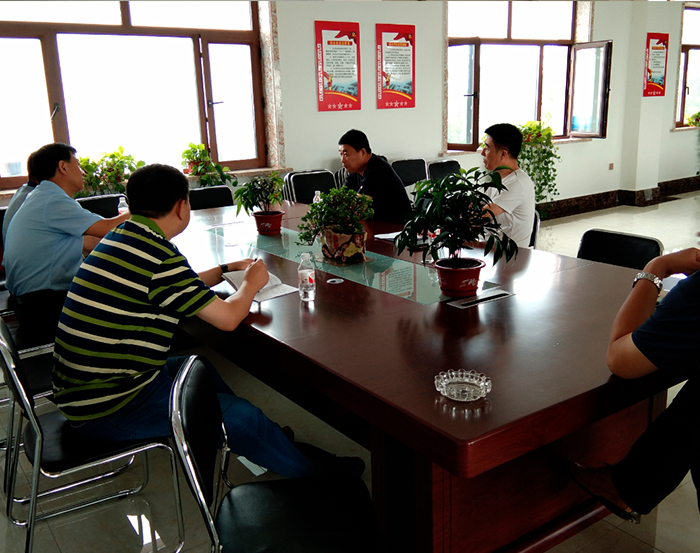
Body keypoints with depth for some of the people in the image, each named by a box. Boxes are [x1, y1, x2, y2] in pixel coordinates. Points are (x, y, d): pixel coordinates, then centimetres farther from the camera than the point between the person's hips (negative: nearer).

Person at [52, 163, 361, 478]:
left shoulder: (121, 236, 5)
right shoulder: (158, 255, -24)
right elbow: (228, 318, -16)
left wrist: (226, 270, 23)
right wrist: (251, 284, 2)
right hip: (107, 410, -10)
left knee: (199, 367, 26)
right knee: (244, 418, -5)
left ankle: (263, 441, 38)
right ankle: (310, 473, 18)